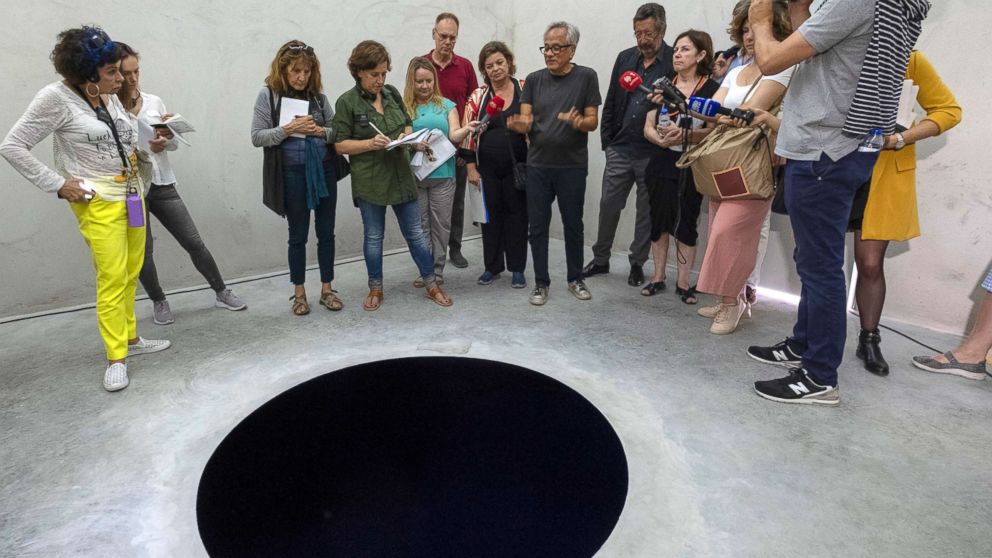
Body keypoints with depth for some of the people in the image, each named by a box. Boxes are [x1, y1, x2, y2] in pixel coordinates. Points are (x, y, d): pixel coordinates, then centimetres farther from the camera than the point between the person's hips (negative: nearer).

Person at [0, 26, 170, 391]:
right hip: (98, 202, -6)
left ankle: (130, 338, 26)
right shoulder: (55, 97, -10)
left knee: (130, 275, 12)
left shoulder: (111, 97, 6)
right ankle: (116, 358, 4)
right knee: (112, 279, -6)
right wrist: (59, 184, -11)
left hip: (131, 195, 6)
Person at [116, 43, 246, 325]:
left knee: (194, 243, 6)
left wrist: (169, 134, -13)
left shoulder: (154, 101, 4)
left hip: (162, 184, 3)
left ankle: (222, 293, 20)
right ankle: (159, 303, 27)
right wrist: (147, 148, -24)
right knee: (142, 251, 7)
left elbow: (174, 146, 8)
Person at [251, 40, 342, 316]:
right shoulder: (268, 95, 0)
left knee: (326, 232, 8)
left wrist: (321, 131, -12)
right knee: (298, 234, 7)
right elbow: (257, 137, -4)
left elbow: (337, 131, 9)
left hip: (325, 169, 3)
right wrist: (288, 129, -16)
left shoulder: (318, 95, 6)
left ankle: (327, 289, 21)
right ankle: (299, 293, 21)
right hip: (292, 172, -2)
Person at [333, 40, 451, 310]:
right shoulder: (347, 102, -7)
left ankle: (431, 284, 21)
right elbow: (340, 145, -7)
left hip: (401, 175, 4)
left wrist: (406, 136, -5)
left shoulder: (392, 93, 6)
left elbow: (408, 124, 18)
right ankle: (375, 289, 26)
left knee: (415, 232, 8)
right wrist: (370, 143, -22)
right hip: (369, 180, -3)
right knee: (373, 236, 9)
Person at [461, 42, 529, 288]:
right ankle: (492, 266, 23)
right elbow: (468, 133, 3)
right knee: (491, 215, 9)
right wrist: (471, 167, -2)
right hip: (488, 168, 1)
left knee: (517, 214, 6)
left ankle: (517, 268, 18)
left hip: (517, 166, -1)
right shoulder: (478, 96, 2)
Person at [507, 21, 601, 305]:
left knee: (573, 225, 9)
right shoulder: (533, 80, 5)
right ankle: (541, 283, 17)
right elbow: (526, 122, -1)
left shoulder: (586, 77, -1)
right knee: (538, 227, 4)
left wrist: (579, 122, -25)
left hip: (572, 166, -1)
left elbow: (593, 121, -3)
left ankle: (575, 279, 25)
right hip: (538, 165, 2)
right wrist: (518, 124, -25)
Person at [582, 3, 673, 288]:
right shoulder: (625, 58, 8)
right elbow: (611, 102, 10)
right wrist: (607, 140, 6)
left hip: (653, 153, -3)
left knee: (646, 211, 8)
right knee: (608, 206, 8)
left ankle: (637, 264, 22)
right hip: (620, 150, 4)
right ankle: (600, 259, 23)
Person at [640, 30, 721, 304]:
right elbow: (648, 127, 5)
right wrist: (661, 139, -15)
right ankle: (658, 278, 16)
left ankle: (683, 282, 12)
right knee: (659, 219, 5)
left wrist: (687, 135, -23)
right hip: (662, 163, 3)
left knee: (686, 222, 1)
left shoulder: (712, 89, -1)